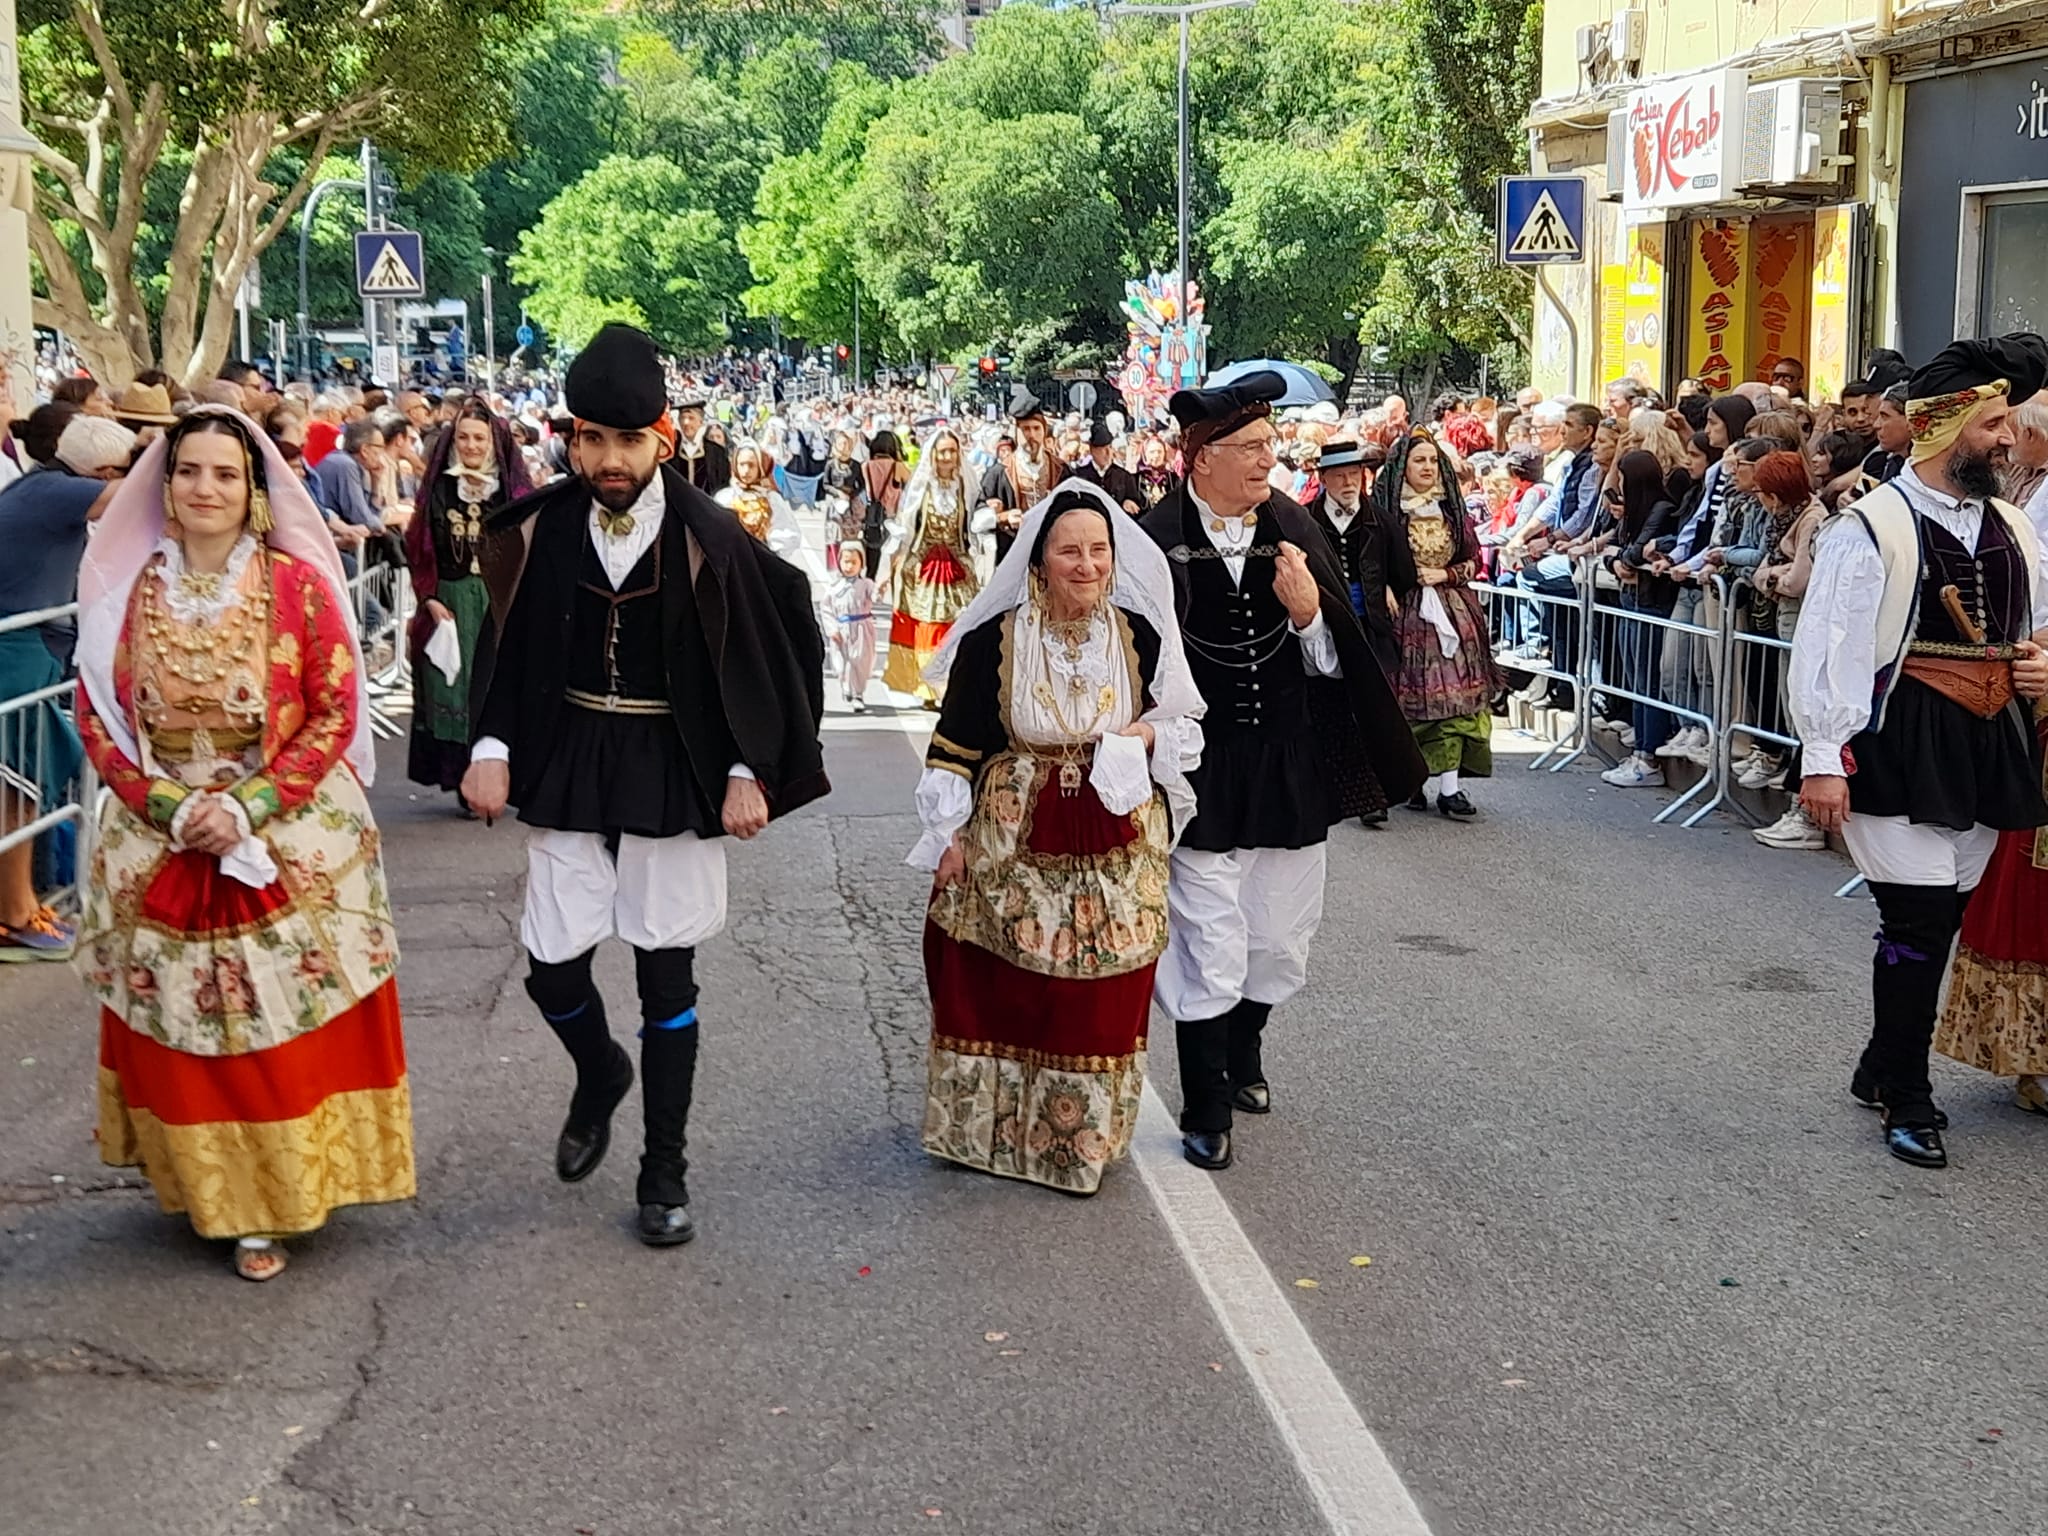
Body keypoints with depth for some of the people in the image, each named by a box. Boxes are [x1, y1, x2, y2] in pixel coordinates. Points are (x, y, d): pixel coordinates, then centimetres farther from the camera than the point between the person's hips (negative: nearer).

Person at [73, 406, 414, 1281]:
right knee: (181, 1028, 8)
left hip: (291, 843, -2)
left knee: (288, 1023, 2)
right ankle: (216, 1193, 23)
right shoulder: (128, 589, 1)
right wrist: (172, 805, -12)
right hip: (160, 846, 3)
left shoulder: (298, 584, -7)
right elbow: (97, 717, 3)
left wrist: (247, 808, -16)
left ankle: (280, 1194, 15)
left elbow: (334, 715, -7)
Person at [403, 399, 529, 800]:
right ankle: (464, 780, 4)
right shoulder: (438, 488, 5)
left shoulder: (513, 489, 2)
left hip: (501, 602, -1)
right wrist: (431, 599, -6)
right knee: (455, 688, 0)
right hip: (450, 603, 1)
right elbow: (419, 549, 4)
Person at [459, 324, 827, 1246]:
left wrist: (751, 773, -9)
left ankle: (664, 1171, 19)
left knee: (666, 974, 5)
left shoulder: (708, 540, -12)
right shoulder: (538, 531, -5)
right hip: (565, 769, 2)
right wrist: (491, 748, -1)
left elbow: (769, 659, -5)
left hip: (675, 775, -2)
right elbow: (505, 646, 7)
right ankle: (600, 1075, 38)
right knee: (553, 970, 3)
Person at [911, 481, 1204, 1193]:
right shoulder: (993, 640, -6)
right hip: (1010, 846, -1)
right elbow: (955, 745, 0)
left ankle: (1084, 1133, 22)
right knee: (998, 990, 6)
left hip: (1115, 848, 2)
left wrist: (1145, 737, -9)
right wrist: (949, 834, -2)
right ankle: (992, 1124, 24)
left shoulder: (1138, 635, 0)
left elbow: (1182, 721, 12)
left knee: (1101, 996, 6)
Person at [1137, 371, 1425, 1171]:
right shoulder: (1158, 540, -12)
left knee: (1278, 937, 16)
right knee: (1209, 946, -1)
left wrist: (1309, 611, -18)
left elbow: (1337, 655, 2)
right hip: (1203, 767, -4)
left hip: (1290, 762, 4)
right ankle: (1206, 1112, 14)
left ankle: (1243, 1052, 42)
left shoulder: (1291, 527, 0)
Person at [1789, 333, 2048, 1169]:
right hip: (1904, 745, -7)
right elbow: (1826, 647, -12)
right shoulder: (1870, 529, -10)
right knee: (1921, 920, -8)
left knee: (1939, 917, 13)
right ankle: (1907, 1102, 5)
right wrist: (1822, 757, -16)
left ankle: (1883, 1068, 29)